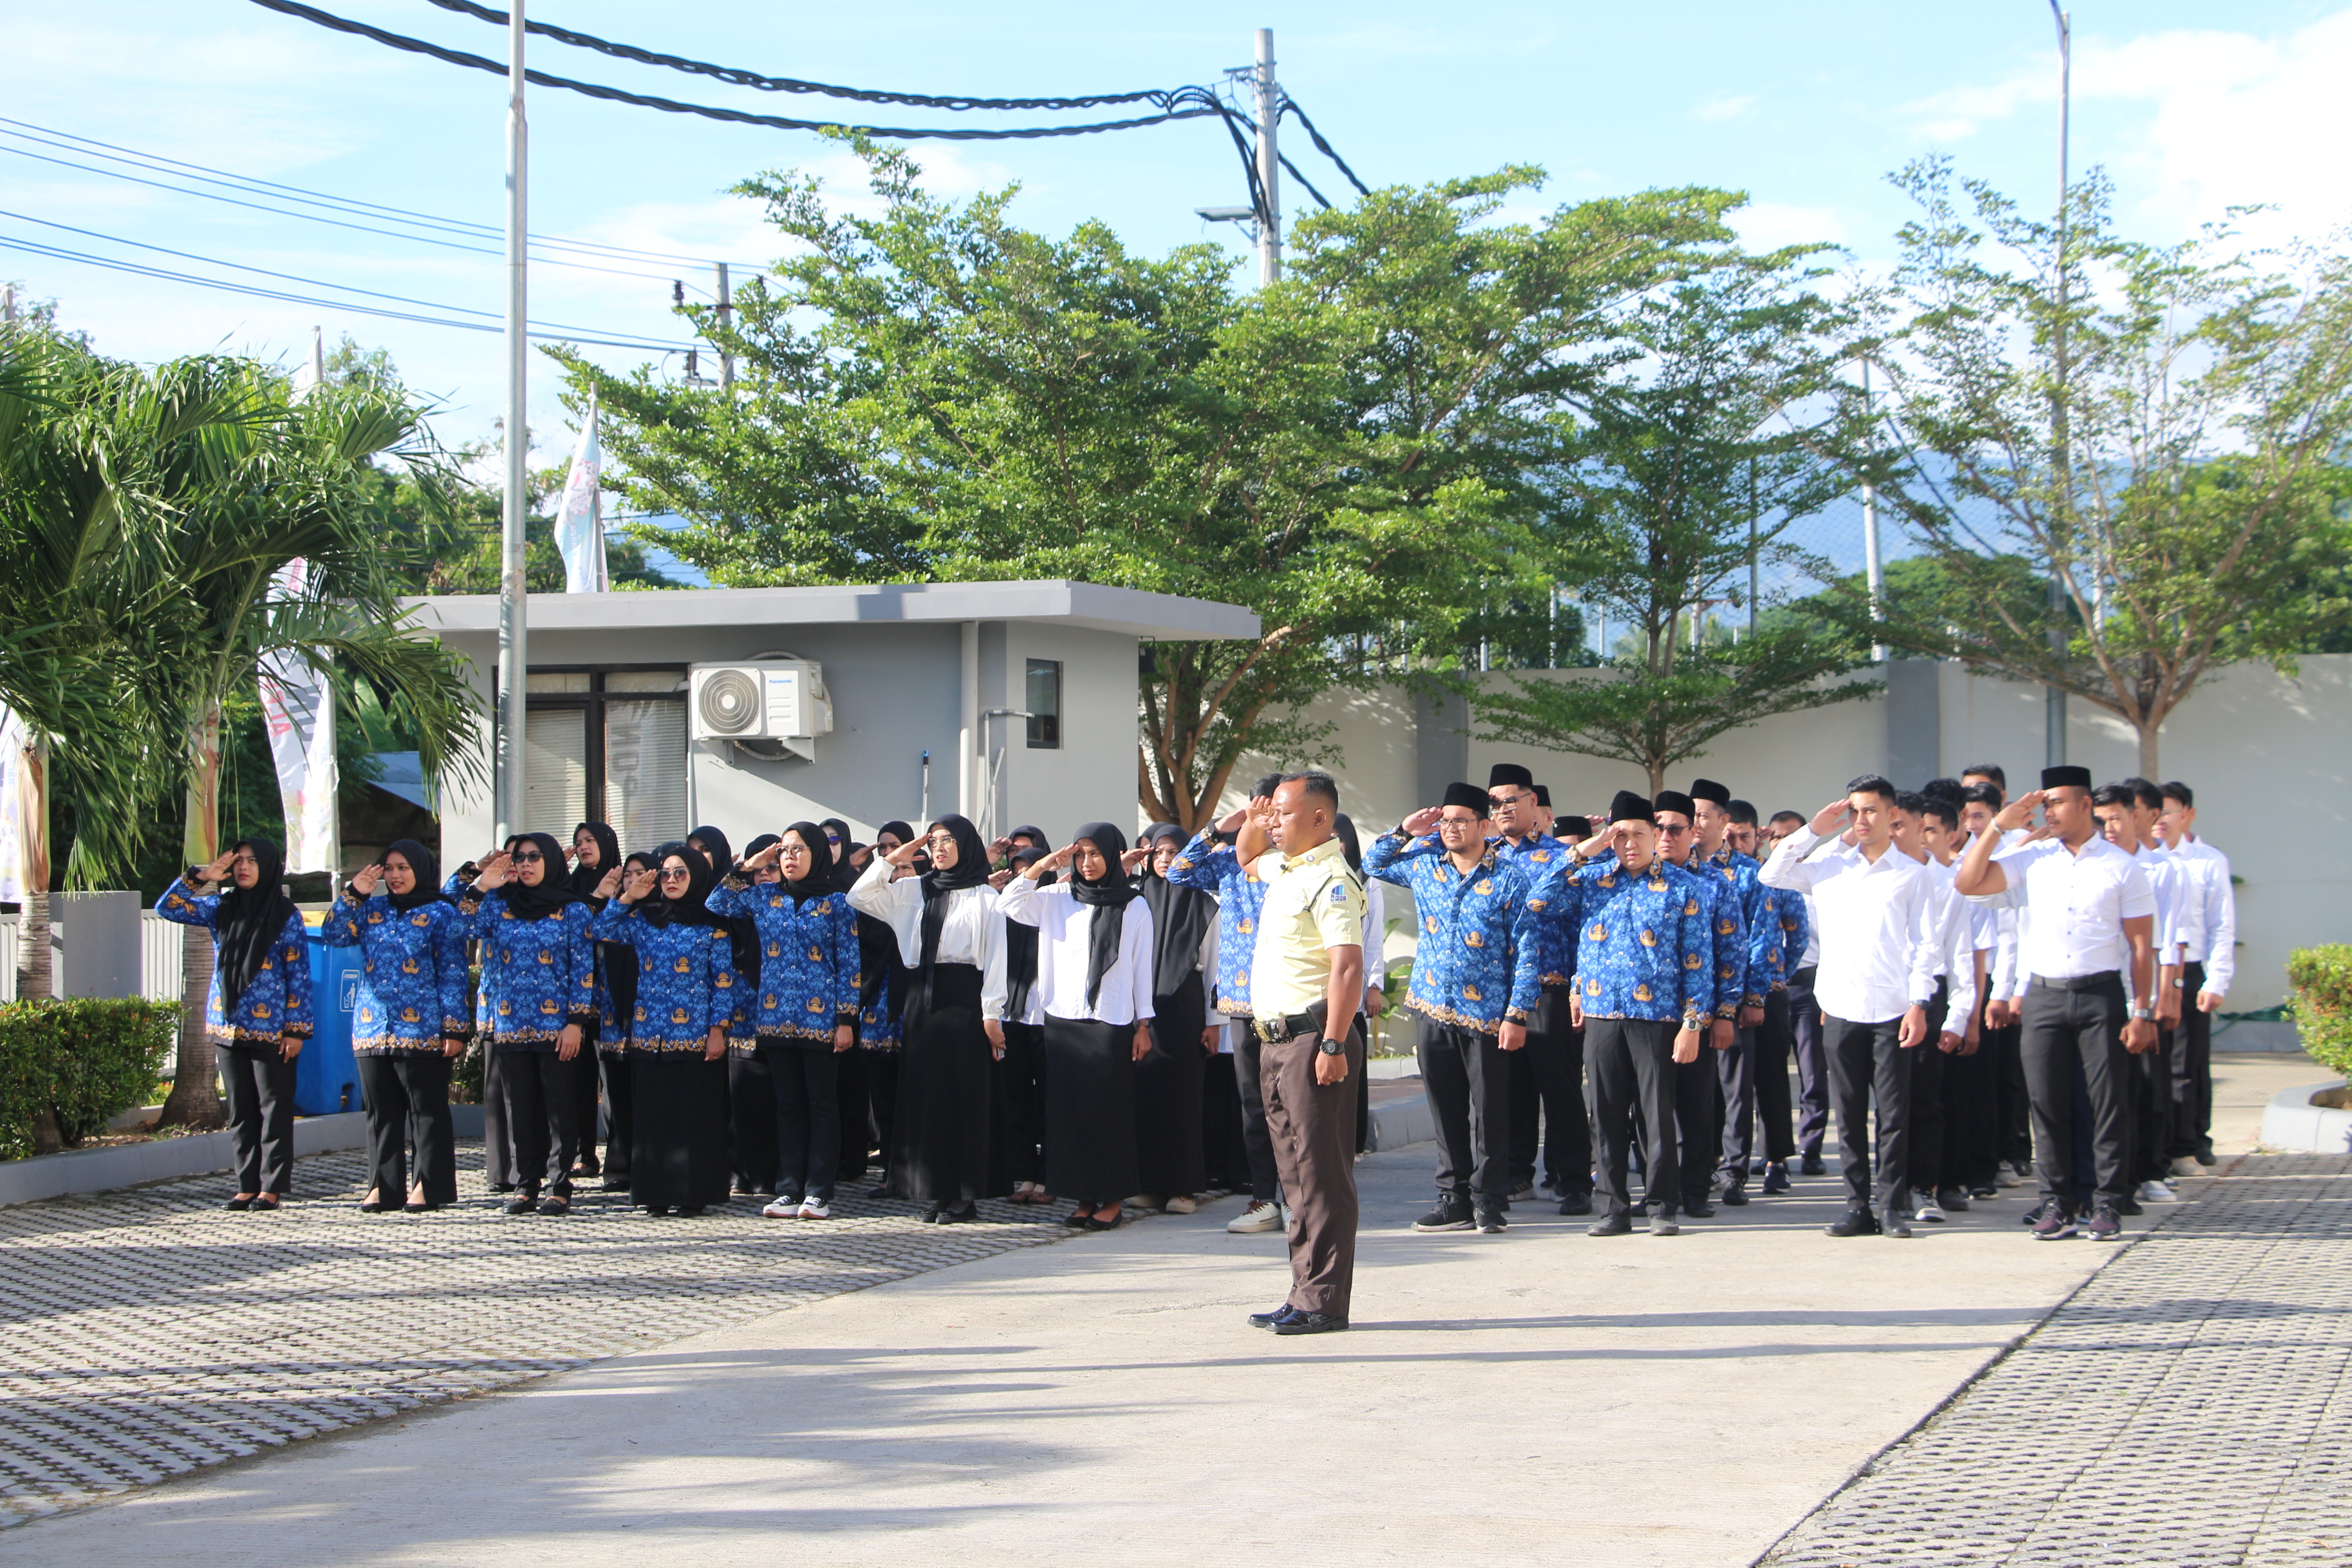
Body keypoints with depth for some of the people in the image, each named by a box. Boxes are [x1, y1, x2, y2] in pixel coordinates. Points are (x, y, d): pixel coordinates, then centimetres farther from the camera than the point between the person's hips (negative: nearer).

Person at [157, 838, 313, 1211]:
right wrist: (200, 877, -5)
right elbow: (167, 907, 7)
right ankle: (248, 1185, 12)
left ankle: (272, 1187, 3)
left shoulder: (286, 917, -3)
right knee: (240, 1110, 8)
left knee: (274, 1109, -1)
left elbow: (299, 975, -3)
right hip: (228, 1027, 4)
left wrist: (297, 1029, -8)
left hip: (270, 1030, -4)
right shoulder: (222, 909, 9)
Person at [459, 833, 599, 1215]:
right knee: (520, 1110, 6)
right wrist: (481, 887, -9)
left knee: (559, 1108, -3)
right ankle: (526, 1185, 11)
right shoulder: (499, 905, 12)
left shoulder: (573, 910, 2)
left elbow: (584, 969, -2)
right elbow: (468, 928, -4)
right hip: (510, 1025, 3)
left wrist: (576, 1022, -9)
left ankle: (559, 1187, 1)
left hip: (556, 1027, -3)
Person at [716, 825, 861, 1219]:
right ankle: (788, 1190, 9)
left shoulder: (836, 902, 0)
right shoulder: (764, 897, 10)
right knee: (788, 1106, 7)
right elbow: (715, 906, 7)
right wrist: (747, 868, 4)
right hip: (776, 1019, 4)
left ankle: (819, 1193, 1)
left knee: (822, 1105, 0)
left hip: (820, 1019, -4)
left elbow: (848, 964, -1)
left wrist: (846, 1019, -6)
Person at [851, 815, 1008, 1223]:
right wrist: (893, 860, 5)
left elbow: (996, 958, -5)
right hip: (922, 999, 5)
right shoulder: (914, 890, 13)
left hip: (963, 998, -5)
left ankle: (964, 1194, -1)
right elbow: (859, 897, 12)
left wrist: (992, 1014, -10)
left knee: (964, 1093, -4)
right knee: (924, 1092, 3)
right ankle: (932, 1191, 8)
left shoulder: (984, 897, -1)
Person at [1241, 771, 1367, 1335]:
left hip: (1313, 1039, -10)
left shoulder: (1331, 880, -14)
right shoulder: (1282, 869, 16)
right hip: (1276, 1040, 10)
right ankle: (1305, 1295, 16)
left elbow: (1348, 967, -22)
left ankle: (1324, 1302, -6)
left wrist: (1334, 1045, -26)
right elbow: (1248, 861, 40)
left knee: (1322, 1174, -7)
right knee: (1296, 1175, 12)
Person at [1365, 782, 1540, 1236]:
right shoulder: (1424, 865, 9)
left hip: (1486, 1015, -4)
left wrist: (1517, 1015, -11)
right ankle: (1454, 1199, 15)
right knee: (1446, 1109, 8)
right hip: (1434, 1010, 4)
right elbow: (1373, 863, 26)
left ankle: (1488, 1202, 7)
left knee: (1489, 1110, -2)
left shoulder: (1509, 880, -4)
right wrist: (1405, 831, 9)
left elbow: (1525, 952, -5)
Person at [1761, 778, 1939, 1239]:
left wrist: (1918, 1005, -7)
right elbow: (1771, 875, 11)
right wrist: (1813, 832, 7)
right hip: (1840, 1010, 3)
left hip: (1892, 1011, -3)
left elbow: (1924, 945, 2)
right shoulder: (1830, 868, 13)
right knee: (1849, 1115, 5)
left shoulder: (1911, 874, 5)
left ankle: (1893, 1206, 4)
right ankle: (1858, 1206, 10)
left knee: (1894, 1114, -2)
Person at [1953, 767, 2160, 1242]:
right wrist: (1999, 826, -2)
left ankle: (2108, 1204, 6)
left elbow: (2141, 945, 1)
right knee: (2047, 1102, 3)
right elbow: (1967, 883, -1)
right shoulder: (2031, 859, 8)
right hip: (2044, 995, 2)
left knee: (2107, 1101, -1)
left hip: (2101, 994, -2)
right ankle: (2057, 1203, 11)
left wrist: (2142, 1012, -4)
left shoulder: (2121, 867, 2)